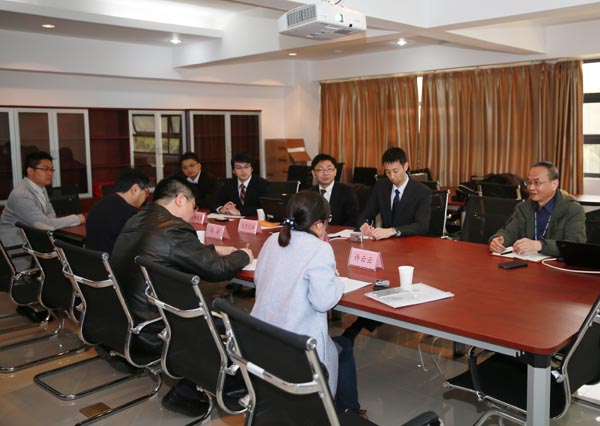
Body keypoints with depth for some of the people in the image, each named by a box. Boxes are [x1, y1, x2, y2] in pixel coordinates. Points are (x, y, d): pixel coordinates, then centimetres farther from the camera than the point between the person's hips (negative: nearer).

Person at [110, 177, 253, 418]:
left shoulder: (136, 221, 7)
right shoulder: (174, 229, -21)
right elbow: (217, 269, -12)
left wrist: (216, 250, 20)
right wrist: (243, 255, 6)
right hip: (153, 333, -9)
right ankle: (184, 393, 10)